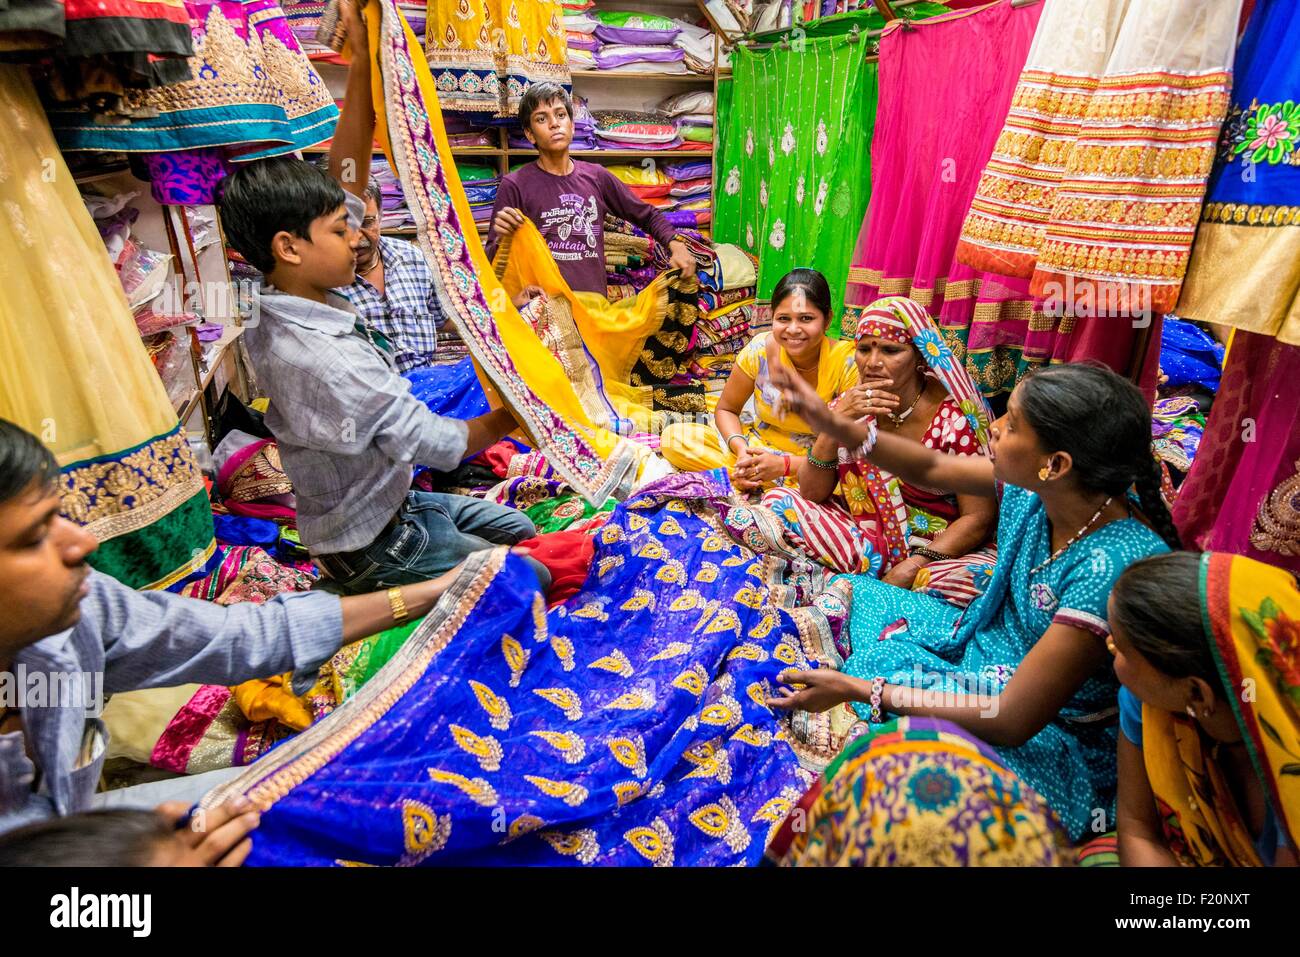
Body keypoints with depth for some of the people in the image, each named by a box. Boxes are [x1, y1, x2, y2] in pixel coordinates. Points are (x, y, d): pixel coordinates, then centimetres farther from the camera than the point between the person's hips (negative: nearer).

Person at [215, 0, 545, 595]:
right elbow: (443, 446, -28)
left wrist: (363, 58, -9)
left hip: (391, 501, 9)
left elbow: (345, 179, -4)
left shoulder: (284, 310, -7)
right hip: (374, 549, -9)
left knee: (520, 528, 22)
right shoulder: (322, 360, -34)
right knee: (535, 579, -2)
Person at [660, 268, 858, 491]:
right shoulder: (759, 350, -13)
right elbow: (726, 409, 1)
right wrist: (740, 448, -20)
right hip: (757, 447, 3)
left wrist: (785, 464, -27)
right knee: (674, 438, -16)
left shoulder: (847, 364, -19)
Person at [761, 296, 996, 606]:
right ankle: (882, 568, -12)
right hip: (862, 531, 4)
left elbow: (978, 517, -13)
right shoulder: (851, 404, -4)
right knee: (777, 500, -13)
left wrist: (913, 566, -26)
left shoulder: (955, 418, -16)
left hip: (939, 547, -3)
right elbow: (812, 493, -8)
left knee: (977, 579, -36)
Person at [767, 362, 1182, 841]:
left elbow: (1010, 722, -31)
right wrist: (835, 425, -6)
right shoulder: (1036, 488, -14)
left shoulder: (1114, 570, -35)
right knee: (851, 591, 12)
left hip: (1048, 740, -8)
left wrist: (856, 689, -27)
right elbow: (931, 469, 4)